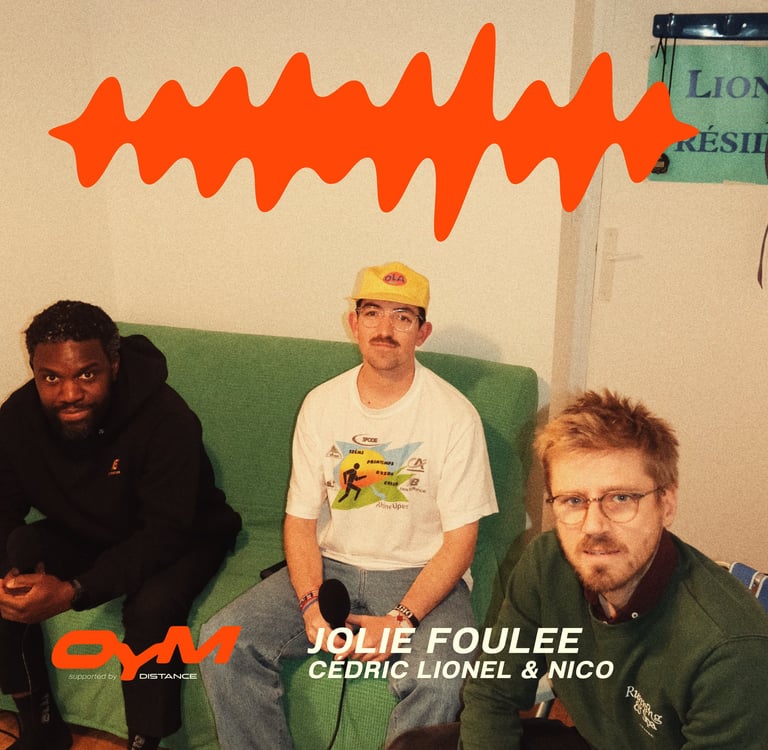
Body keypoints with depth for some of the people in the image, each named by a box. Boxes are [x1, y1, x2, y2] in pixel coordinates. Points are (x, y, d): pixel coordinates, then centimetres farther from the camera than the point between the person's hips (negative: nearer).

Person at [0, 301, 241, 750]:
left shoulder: (166, 418, -31)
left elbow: (166, 535, -31)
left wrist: (73, 592, -40)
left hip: (181, 539, -5)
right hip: (82, 535, 5)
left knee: (152, 608, -33)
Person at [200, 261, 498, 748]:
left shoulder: (454, 415, -10)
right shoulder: (321, 405, 1)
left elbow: (459, 540, -9)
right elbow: (300, 519, 3)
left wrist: (402, 621, -20)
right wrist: (311, 606, -14)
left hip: (420, 575, -3)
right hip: (330, 566, 3)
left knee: (439, 683, -31)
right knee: (222, 643, -16)